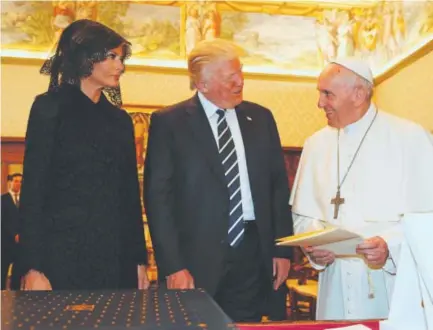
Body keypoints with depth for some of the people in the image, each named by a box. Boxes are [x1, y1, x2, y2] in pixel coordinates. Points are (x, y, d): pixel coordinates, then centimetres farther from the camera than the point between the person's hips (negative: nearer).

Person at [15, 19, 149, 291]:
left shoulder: (120, 119, 13)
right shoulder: (50, 108, -1)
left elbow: (130, 191, 13)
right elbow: (33, 188, -6)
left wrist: (140, 259, 9)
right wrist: (33, 268, -13)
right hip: (64, 256, -4)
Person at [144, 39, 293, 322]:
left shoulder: (261, 118, 9)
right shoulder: (169, 123, -3)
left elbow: (278, 185, 11)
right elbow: (159, 196, -6)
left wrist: (282, 248, 7)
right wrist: (172, 265, -11)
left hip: (253, 255, 3)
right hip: (196, 259, -3)